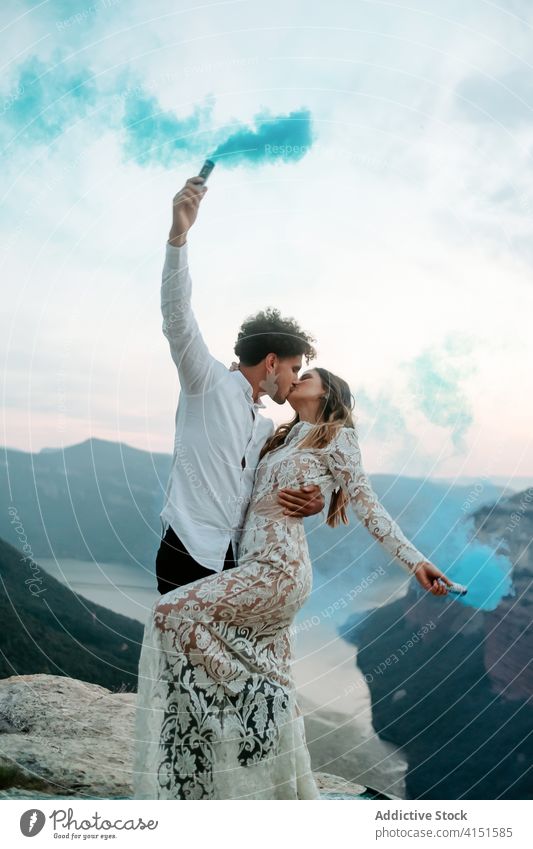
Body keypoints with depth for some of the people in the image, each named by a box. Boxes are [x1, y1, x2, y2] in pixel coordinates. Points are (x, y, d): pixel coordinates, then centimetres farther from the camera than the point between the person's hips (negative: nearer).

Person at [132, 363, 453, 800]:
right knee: (269, 689, 8)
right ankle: (289, 792, 19)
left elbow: (367, 503, 0)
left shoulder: (337, 436, 3)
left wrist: (414, 559, -7)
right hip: (259, 568, 7)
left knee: (173, 612, -16)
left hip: (278, 569, -7)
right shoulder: (282, 439, 23)